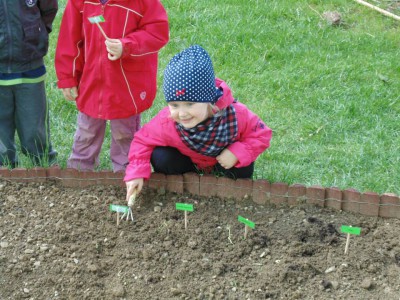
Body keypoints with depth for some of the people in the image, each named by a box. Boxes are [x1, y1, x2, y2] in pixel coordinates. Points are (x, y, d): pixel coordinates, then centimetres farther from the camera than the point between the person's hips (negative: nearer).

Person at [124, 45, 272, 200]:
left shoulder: (235, 115, -36)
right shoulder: (166, 123, -35)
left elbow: (261, 134, -21)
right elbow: (143, 140, -18)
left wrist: (237, 153, -37)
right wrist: (136, 173, -31)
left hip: (224, 161, 1)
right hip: (188, 162, 0)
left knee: (243, 171, -26)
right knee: (160, 157, -26)